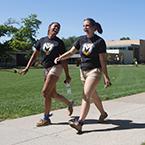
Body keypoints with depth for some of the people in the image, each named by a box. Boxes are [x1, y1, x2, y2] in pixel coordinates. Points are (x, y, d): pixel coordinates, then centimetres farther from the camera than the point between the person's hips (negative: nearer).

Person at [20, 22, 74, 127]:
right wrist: (27, 68, 1)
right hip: (46, 69, 6)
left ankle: (46, 118, 1)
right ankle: (69, 103, 38)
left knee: (45, 92, -12)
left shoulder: (59, 42, -1)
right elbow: (35, 55, 10)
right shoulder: (42, 40, 9)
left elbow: (64, 60, -1)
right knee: (52, 94, 13)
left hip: (56, 67, -5)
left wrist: (67, 76, -3)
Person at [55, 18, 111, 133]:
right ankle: (103, 113, 41)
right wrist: (60, 58, -13)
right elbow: (71, 52, 5)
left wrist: (106, 77, -10)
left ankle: (79, 123, -21)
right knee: (93, 95, 19)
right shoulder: (81, 39, 6)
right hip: (83, 71, 6)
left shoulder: (100, 41, -9)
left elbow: (103, 61, -10)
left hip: (94, 71, -6)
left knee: (86, 96, -17)